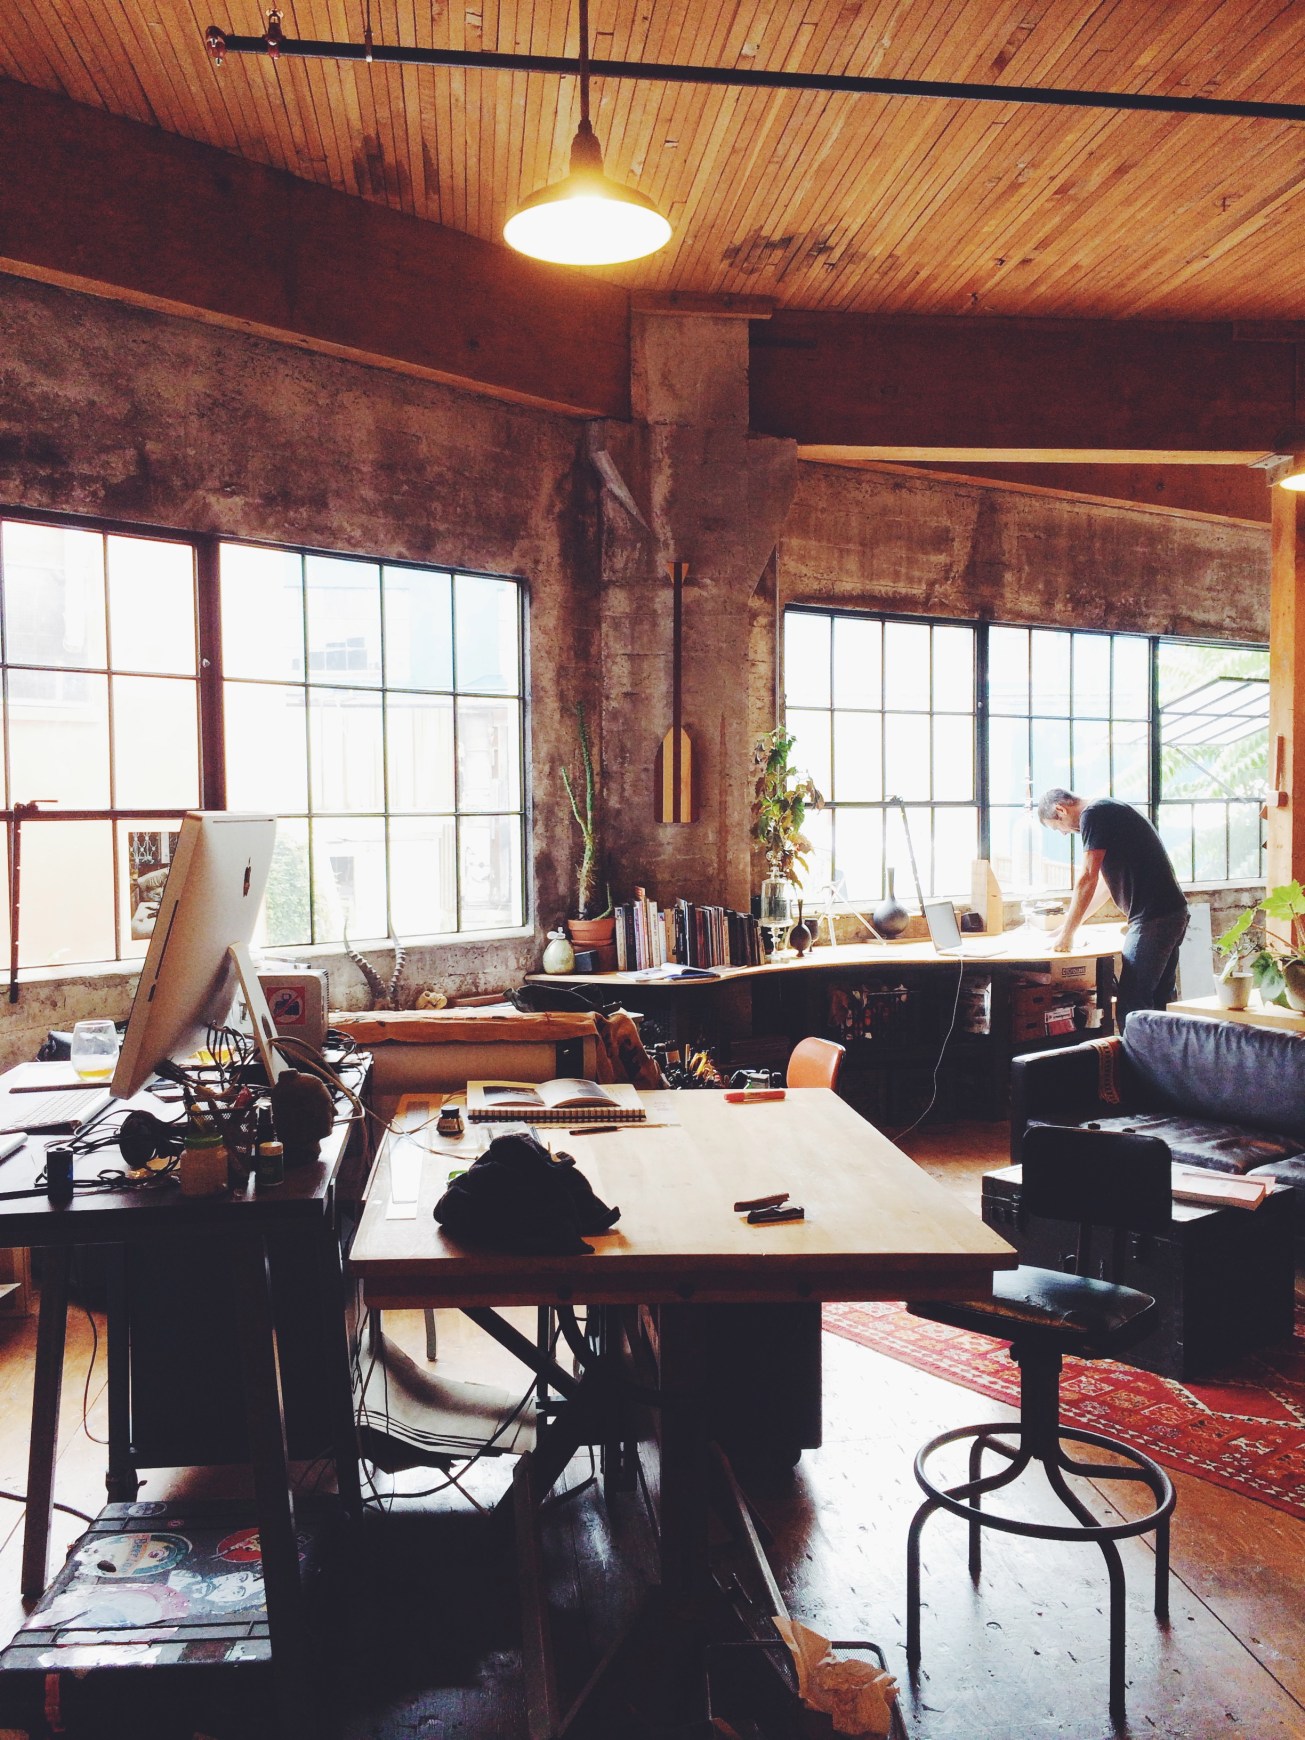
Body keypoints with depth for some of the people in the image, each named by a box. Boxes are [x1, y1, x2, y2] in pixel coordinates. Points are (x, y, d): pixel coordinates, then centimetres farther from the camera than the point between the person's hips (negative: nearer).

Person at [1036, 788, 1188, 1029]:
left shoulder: (1093, 814, -9)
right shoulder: (1109, 811, 22)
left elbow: (1088, 879, -13)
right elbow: (1105, 883, 28)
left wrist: (1067, 933, -4)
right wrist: (1068, 926, 28)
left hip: (1152, 918, -10)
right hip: (1172, 913, 10)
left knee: (1131, 1009, -9)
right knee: (1159, 1004, 14)